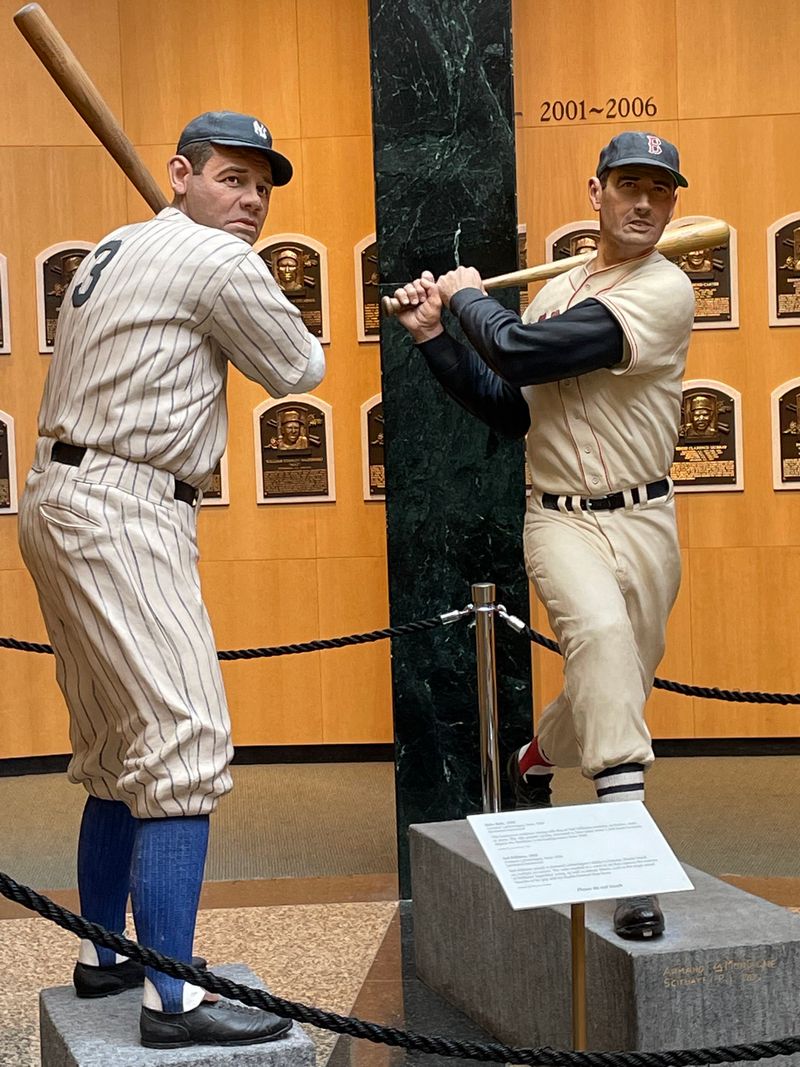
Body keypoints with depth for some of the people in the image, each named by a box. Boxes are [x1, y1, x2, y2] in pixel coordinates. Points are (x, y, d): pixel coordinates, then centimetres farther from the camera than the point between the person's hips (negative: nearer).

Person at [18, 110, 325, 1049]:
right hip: (121, 512, -10)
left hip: (61, 503, 10)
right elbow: (298, 370, 3)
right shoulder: (218, 261, -8)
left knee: (119, 750, 18)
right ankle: (171, 1001, -16)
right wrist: (286, 334, 23)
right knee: (185, 748, -13)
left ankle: (102, 958, 28)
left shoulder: (115, 251, 19)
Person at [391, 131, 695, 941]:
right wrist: (433, 335, 7)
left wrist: (469, 295, -1)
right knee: (601, 631, -28)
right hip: (560, 518, 2)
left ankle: (535, 759, 45)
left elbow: (520, 354, -19)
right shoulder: (554, 294, 11)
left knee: (613, 689, 9)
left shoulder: (664, 290, -11)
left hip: (643, 523, -2)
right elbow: (509, 410, 12)